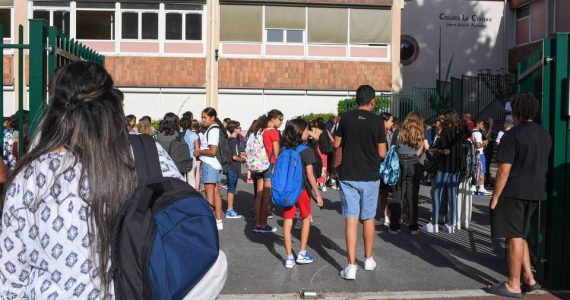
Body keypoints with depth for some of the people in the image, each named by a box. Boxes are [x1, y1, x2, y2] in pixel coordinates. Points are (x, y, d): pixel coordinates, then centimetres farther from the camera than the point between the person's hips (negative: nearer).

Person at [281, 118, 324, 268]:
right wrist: (318, 194, -8)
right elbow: (310, 174, -13)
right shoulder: (306, 151, -11)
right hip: (302, 189, -3)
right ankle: (302, 253, 18)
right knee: (306, 218, 18)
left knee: (287, 222, 7)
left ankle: (289, 258, 11)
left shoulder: (284, 150, 3)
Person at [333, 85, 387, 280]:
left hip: (348, 176, 0)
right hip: (370, 177, 0)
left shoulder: (346, 118, -4)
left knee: (351, 219, 0)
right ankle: (368, 260, 29)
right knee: (368, 218, 15)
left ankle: (351, 266, -5)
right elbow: (382, 153, -5)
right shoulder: (377, 121, -7)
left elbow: (336, 144, 5)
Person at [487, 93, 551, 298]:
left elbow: (504, 170, -16)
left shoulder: (512, 135, -13)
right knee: (520, 236, 18)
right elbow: (543, 166, 18)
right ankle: (529, 279, 17)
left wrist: (495, 196, -11)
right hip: (535, 192, 7)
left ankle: (513, 285, 7)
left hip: (513, 192, -7)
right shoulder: (545, 135, 10)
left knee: (515, 237, -1)